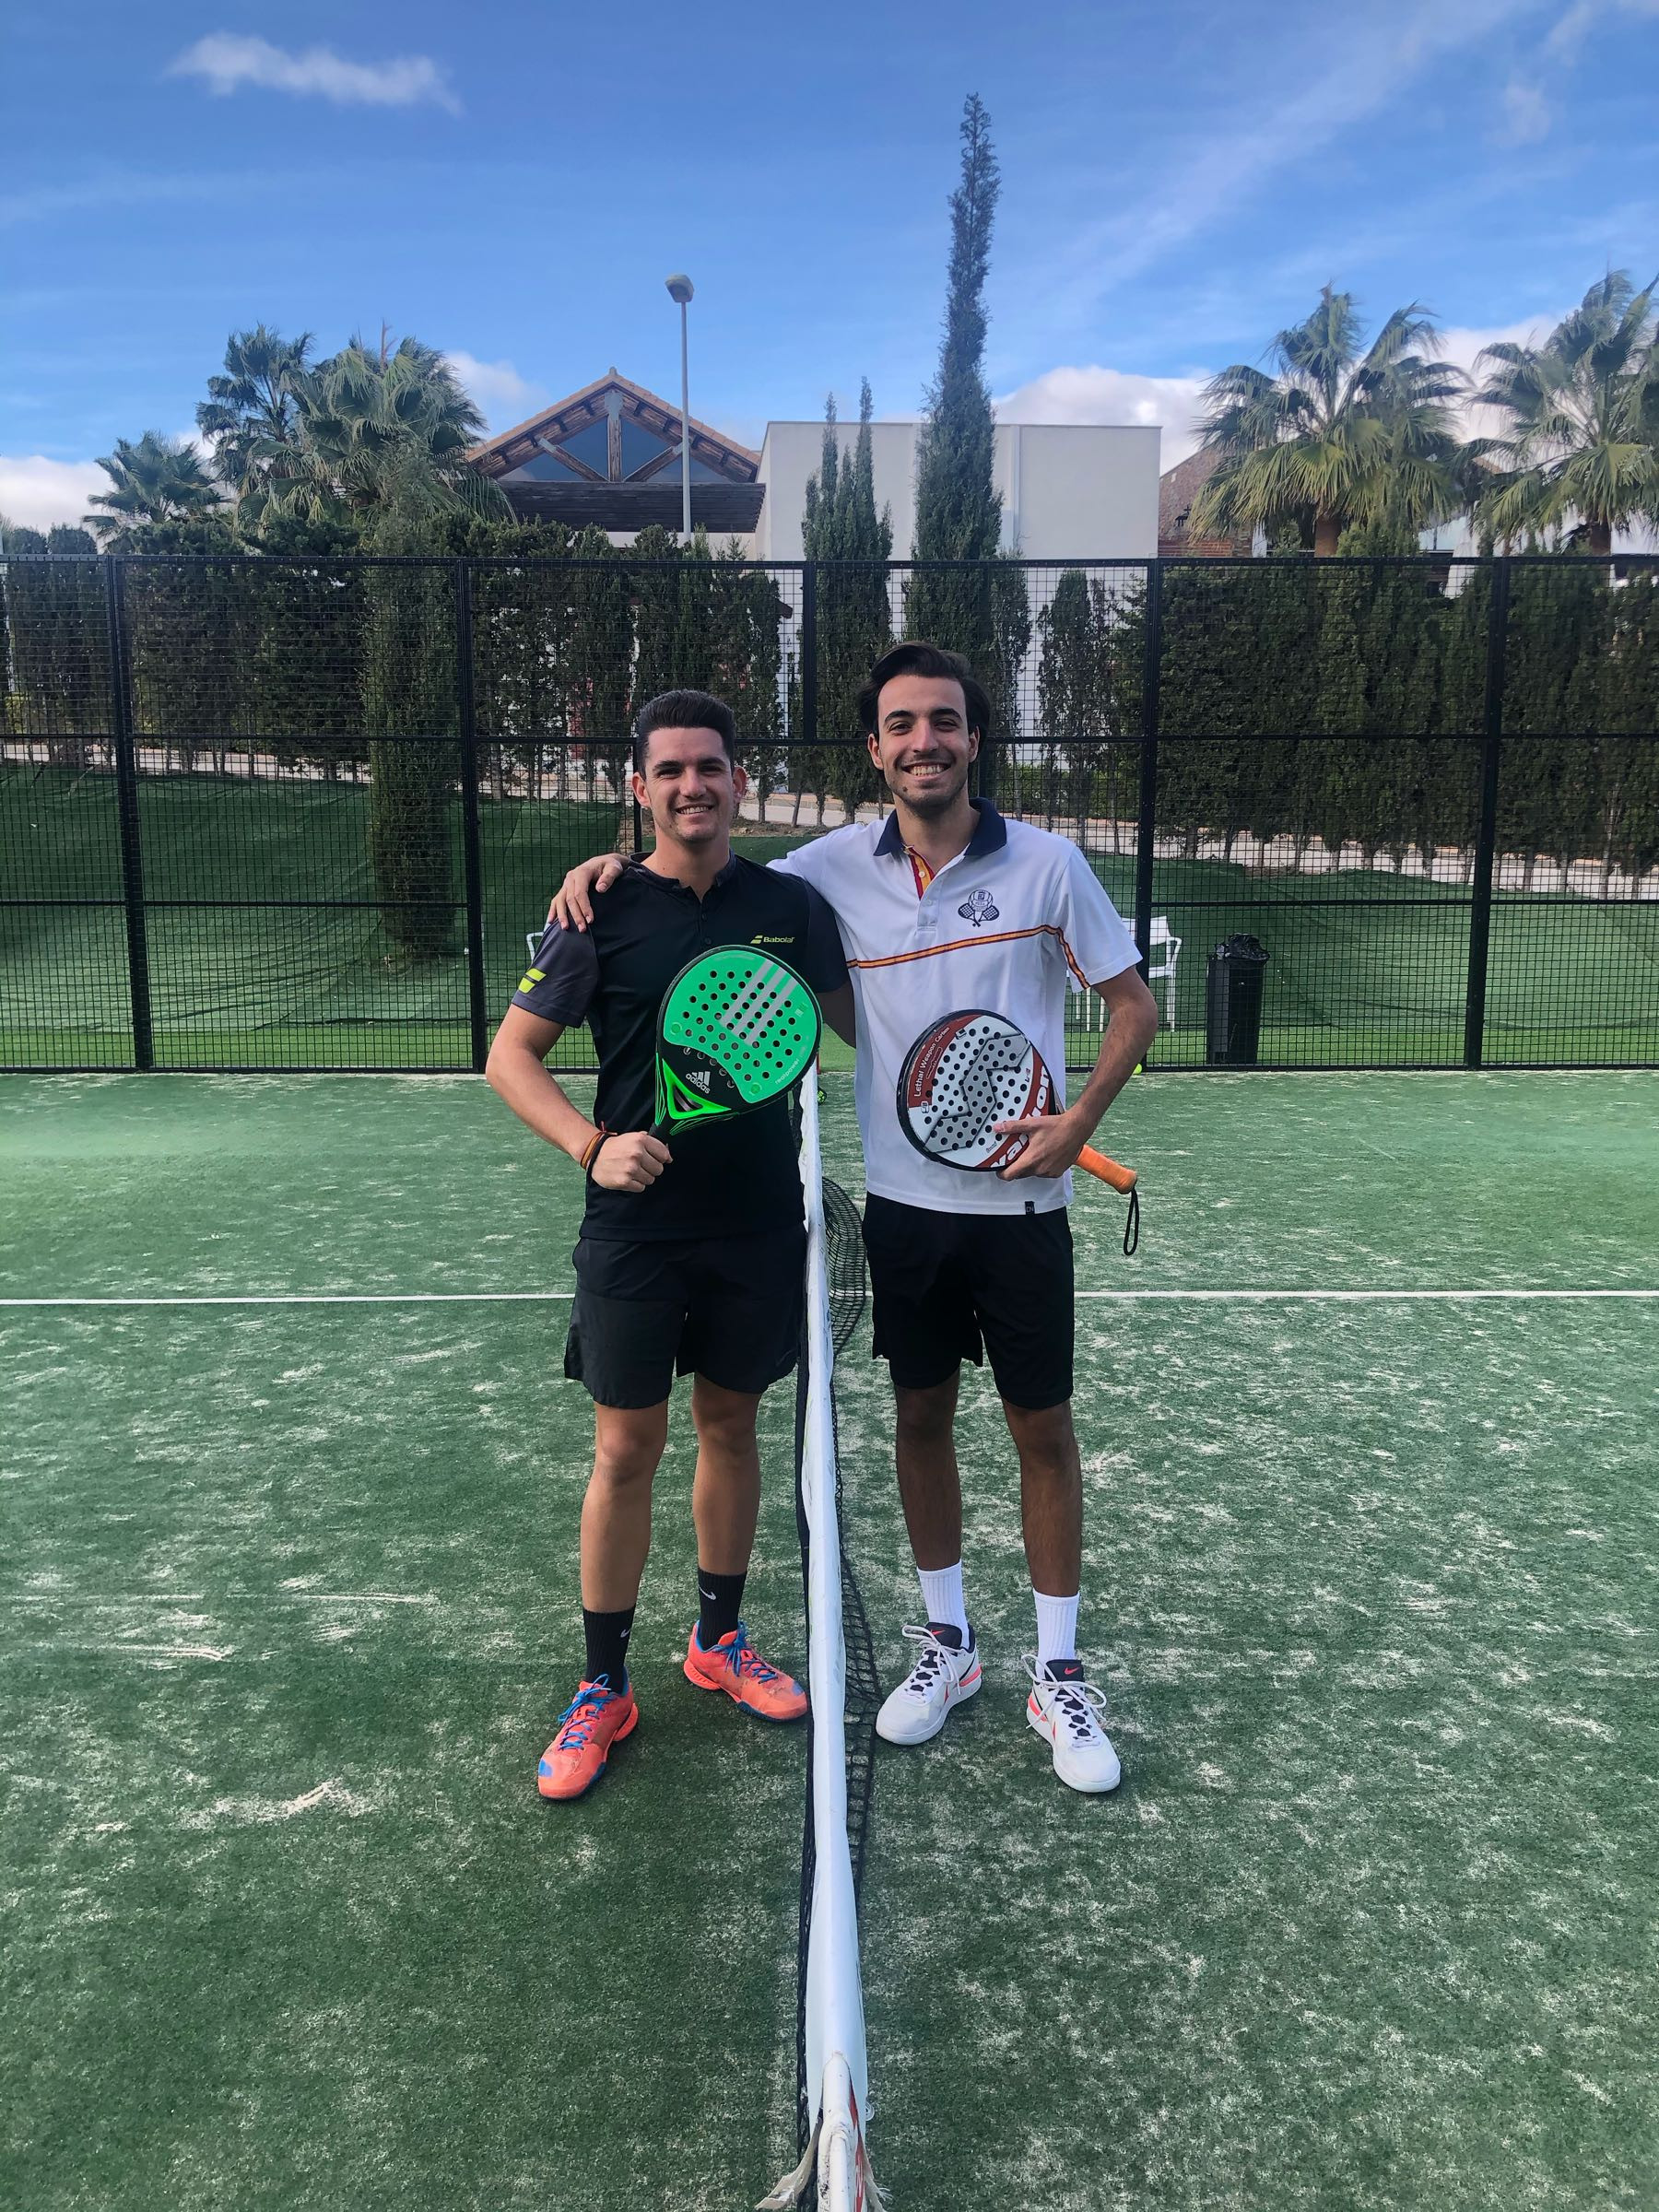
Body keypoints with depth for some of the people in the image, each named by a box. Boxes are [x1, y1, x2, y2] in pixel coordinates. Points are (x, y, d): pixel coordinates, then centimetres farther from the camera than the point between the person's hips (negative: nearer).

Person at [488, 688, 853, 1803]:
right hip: (636, 1227, -2)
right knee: (627, 1449, 3)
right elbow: (511, 1053, -3)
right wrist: (591, 1145, -18)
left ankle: (720, 1640, 35)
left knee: (731, 1427, 15)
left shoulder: (793, 905, 1)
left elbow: (858, 1023, 15)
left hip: (759, 1225, 3)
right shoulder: (602, 911, -5)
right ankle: (604, 1688, 20)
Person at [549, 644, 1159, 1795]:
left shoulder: (1045, 863, -7)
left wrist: (1079, 1120, -13)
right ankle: (948, 1641, 33)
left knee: (1042, 1429, 7)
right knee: (922, 1416, 13)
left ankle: (1059, 1670, 23)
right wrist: (613, 862, -7)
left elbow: (1134, 1001, 0)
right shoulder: (834, 867, -1)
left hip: (1020, 1203, -2)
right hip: (903, 1203, 3)